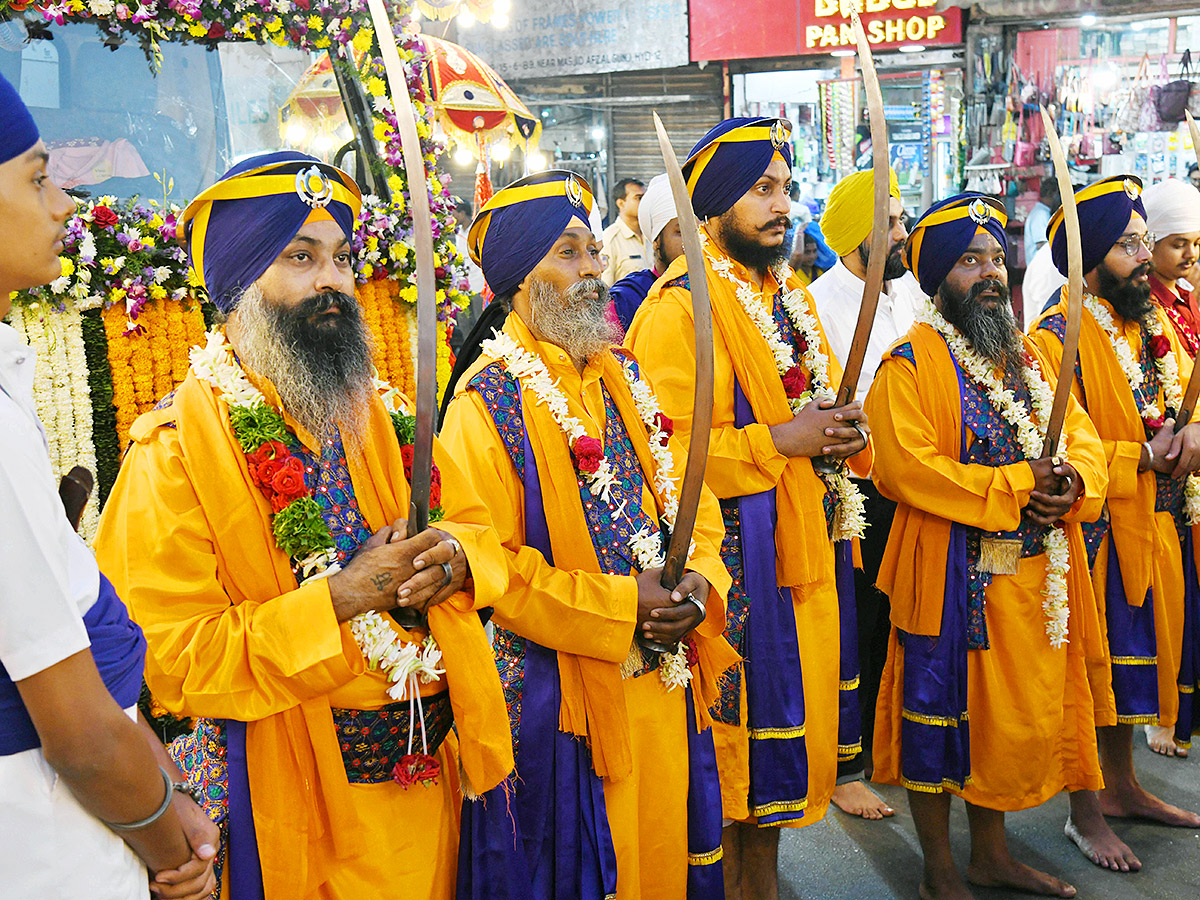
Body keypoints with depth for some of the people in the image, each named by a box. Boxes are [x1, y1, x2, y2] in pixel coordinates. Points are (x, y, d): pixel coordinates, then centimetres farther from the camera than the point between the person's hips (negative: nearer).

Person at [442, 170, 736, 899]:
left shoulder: (624, 377, 11)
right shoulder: (489, 400, -13)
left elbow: (690, 496, 13)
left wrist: (700, 581, -7)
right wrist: (619, 607, -21)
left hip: (666, 679, 7)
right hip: (563, 696, -6)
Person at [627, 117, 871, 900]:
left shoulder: (788, 292, 15)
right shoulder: (681, 307, -13)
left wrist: (843, 432, 2)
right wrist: (778, 441, -21)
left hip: (807, 543, 9)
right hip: (736, 553, -8)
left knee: (795, 718, 16)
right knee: (740, 725, 1)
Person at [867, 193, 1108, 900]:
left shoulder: (1029, 356, 13)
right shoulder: (912, 363, -10)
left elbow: (1083, 435, 11)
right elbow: (907, 465, -20)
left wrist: (1072, 483, -12)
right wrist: (1014, 487, -21)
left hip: (1035, 575, 7)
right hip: (952, 576, -7)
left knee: (1019, 714, 16)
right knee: (942, 714, 4)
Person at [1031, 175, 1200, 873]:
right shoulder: (1059, 337, -15)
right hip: (1094, 533, -8)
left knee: (1135, 660, 19)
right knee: (1090, 668, 4)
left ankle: (1122, 786, 37)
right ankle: (1086, 812, 19)